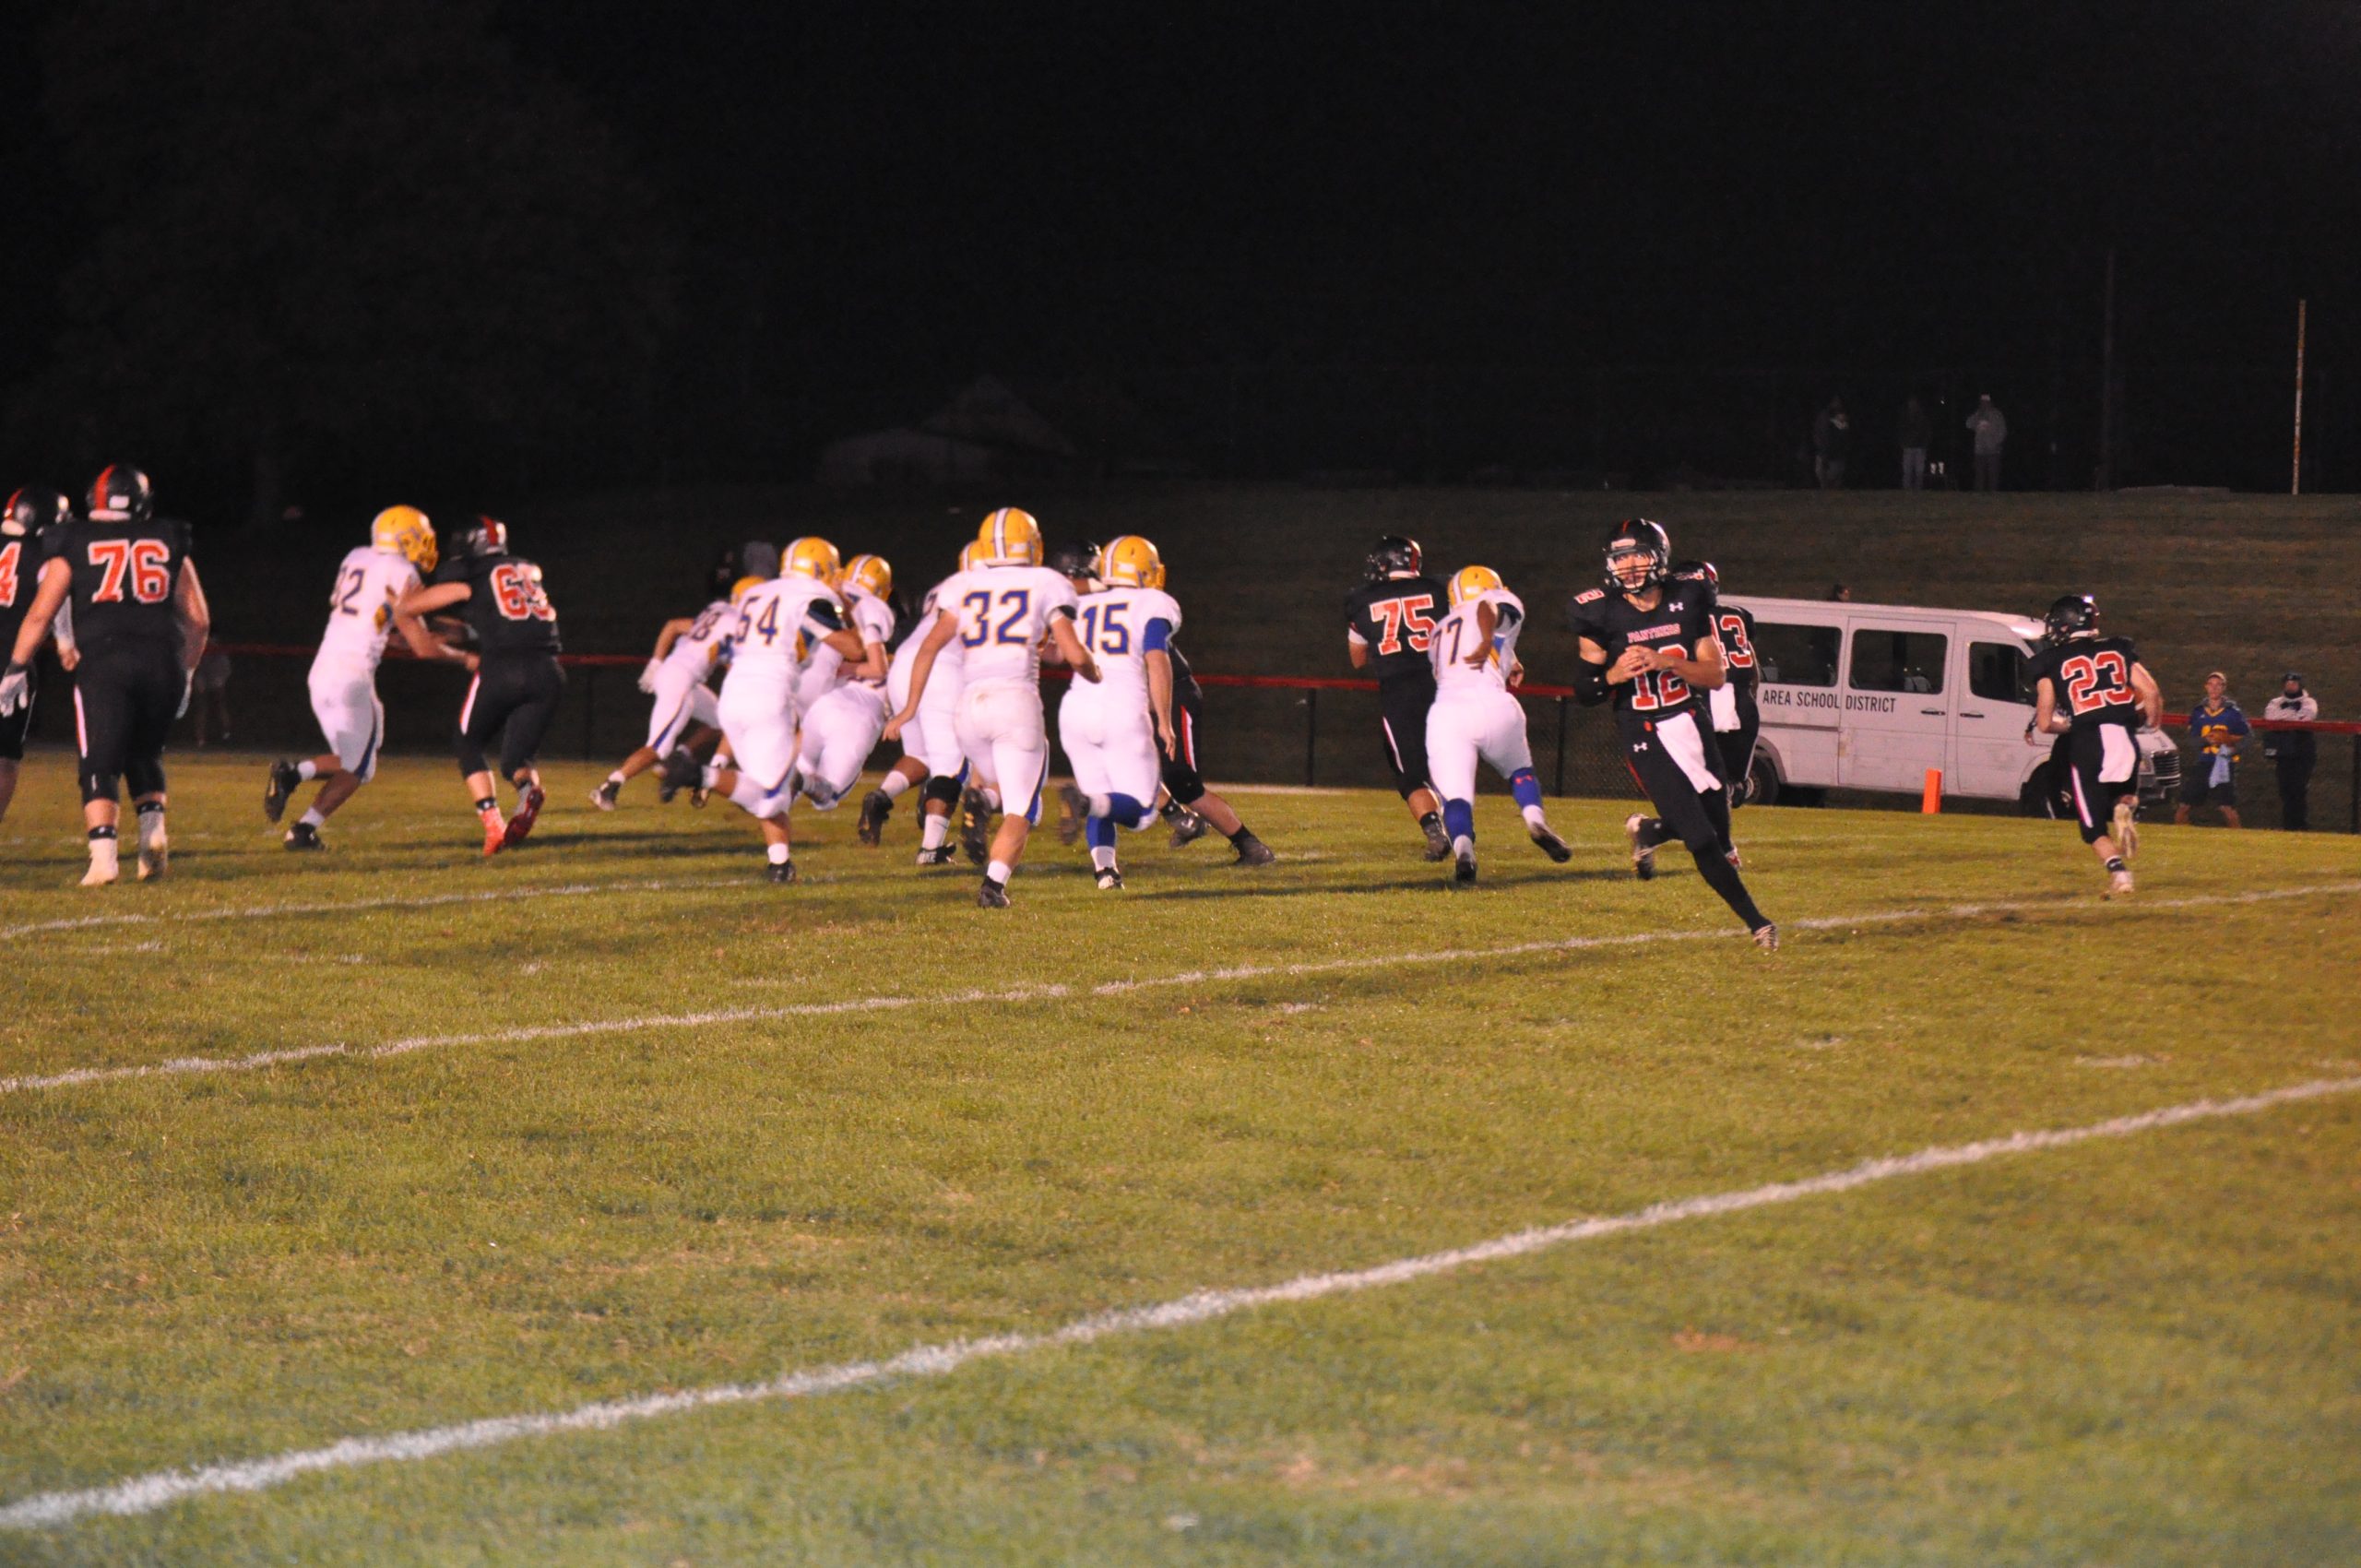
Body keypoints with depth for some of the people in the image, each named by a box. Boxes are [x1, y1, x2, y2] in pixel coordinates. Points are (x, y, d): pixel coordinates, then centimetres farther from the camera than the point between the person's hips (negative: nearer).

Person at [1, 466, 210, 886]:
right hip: (162, 660, 2)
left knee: (100, 765, -2)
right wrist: (185, 673, 28)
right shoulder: (170, 544, 17)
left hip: (103, 661, -2)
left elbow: (39, 615, 8)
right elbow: (198, 619, 17)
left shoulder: (75, 545, 12)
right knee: (144, 754, 23)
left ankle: (103, 854, -20)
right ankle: (153, 828, 2)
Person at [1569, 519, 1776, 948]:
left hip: (1691, 725, 4)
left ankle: (1645, 831, 39)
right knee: (1703, 839, -9)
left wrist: (1665, 661, -20)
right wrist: (1613, 675, -22)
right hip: (1644, 736, -4)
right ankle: (1757, 923, 2)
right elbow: (1585, 694, -1)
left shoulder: (1687, 603, -2)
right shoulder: (1602, 615, -7)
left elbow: (1715, 675, -4)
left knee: (1717, 823, 9)